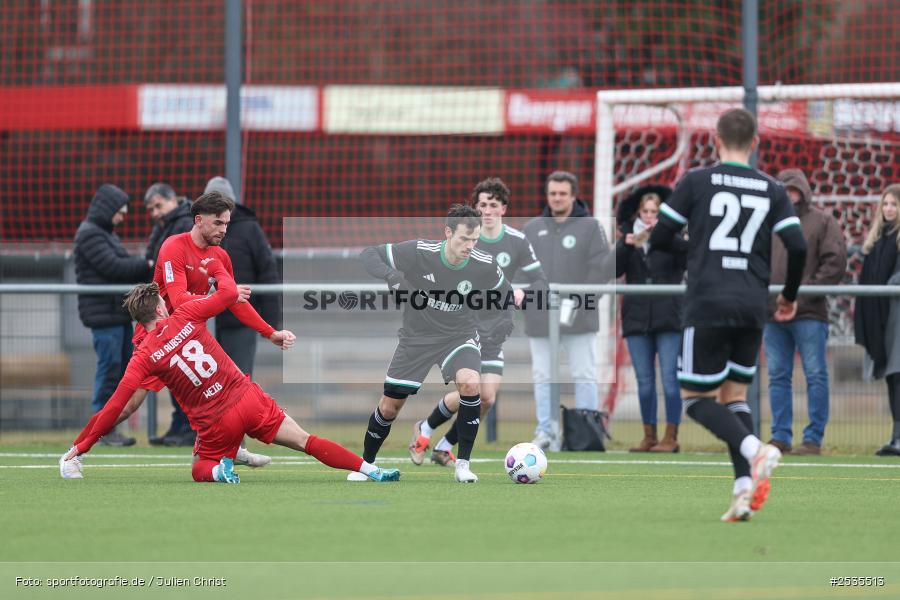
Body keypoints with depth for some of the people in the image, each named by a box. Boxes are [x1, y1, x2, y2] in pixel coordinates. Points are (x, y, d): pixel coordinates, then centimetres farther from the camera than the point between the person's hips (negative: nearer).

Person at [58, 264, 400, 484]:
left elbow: (115, 405, -6)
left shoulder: (144, 356, -4)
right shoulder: (186, 316, -3)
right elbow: (230, 293, 5)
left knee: (200, 470, 25)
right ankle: (371, 471, 1)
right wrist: (215, 268, 26)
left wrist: (81, 446, 0)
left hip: (216, 424, -1)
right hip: (249, 400, 1)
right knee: (306, 442, 9)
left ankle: (220, 469, -12)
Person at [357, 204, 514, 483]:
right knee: (389, 407, 4)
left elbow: (508, 297, 1)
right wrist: (391, 275, -35)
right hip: (416, 337, 1)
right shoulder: (419, 251, -22)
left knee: (470, 383, -31)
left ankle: (463, 464, -18)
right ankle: (365, 464, 31)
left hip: (459, 335, 0)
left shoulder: (485, 266, -18)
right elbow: (368, 255, -16)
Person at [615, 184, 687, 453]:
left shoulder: (671, 241, 4)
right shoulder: (628, 241, 11)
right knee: (644, 382, 5)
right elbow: (613, 270, -2)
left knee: (669, 379, -7)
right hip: (637, 319, 3)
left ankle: (671, 437, -2)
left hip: (668, 320, -3)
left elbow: (690, 252, -15)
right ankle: (649, 437, 11)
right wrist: (627, 246, -16)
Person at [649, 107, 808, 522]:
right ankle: (744, 488, -1)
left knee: (696, 398, 4)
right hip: (753, 307, 4)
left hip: (707, 305, -4)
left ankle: (754, 450, -23)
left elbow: (660, 239, 1)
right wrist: (790, 296, 18)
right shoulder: (772, 190, 7)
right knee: (734, 395, 15)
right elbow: (797, 247, 1)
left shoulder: (696, 182, -1)